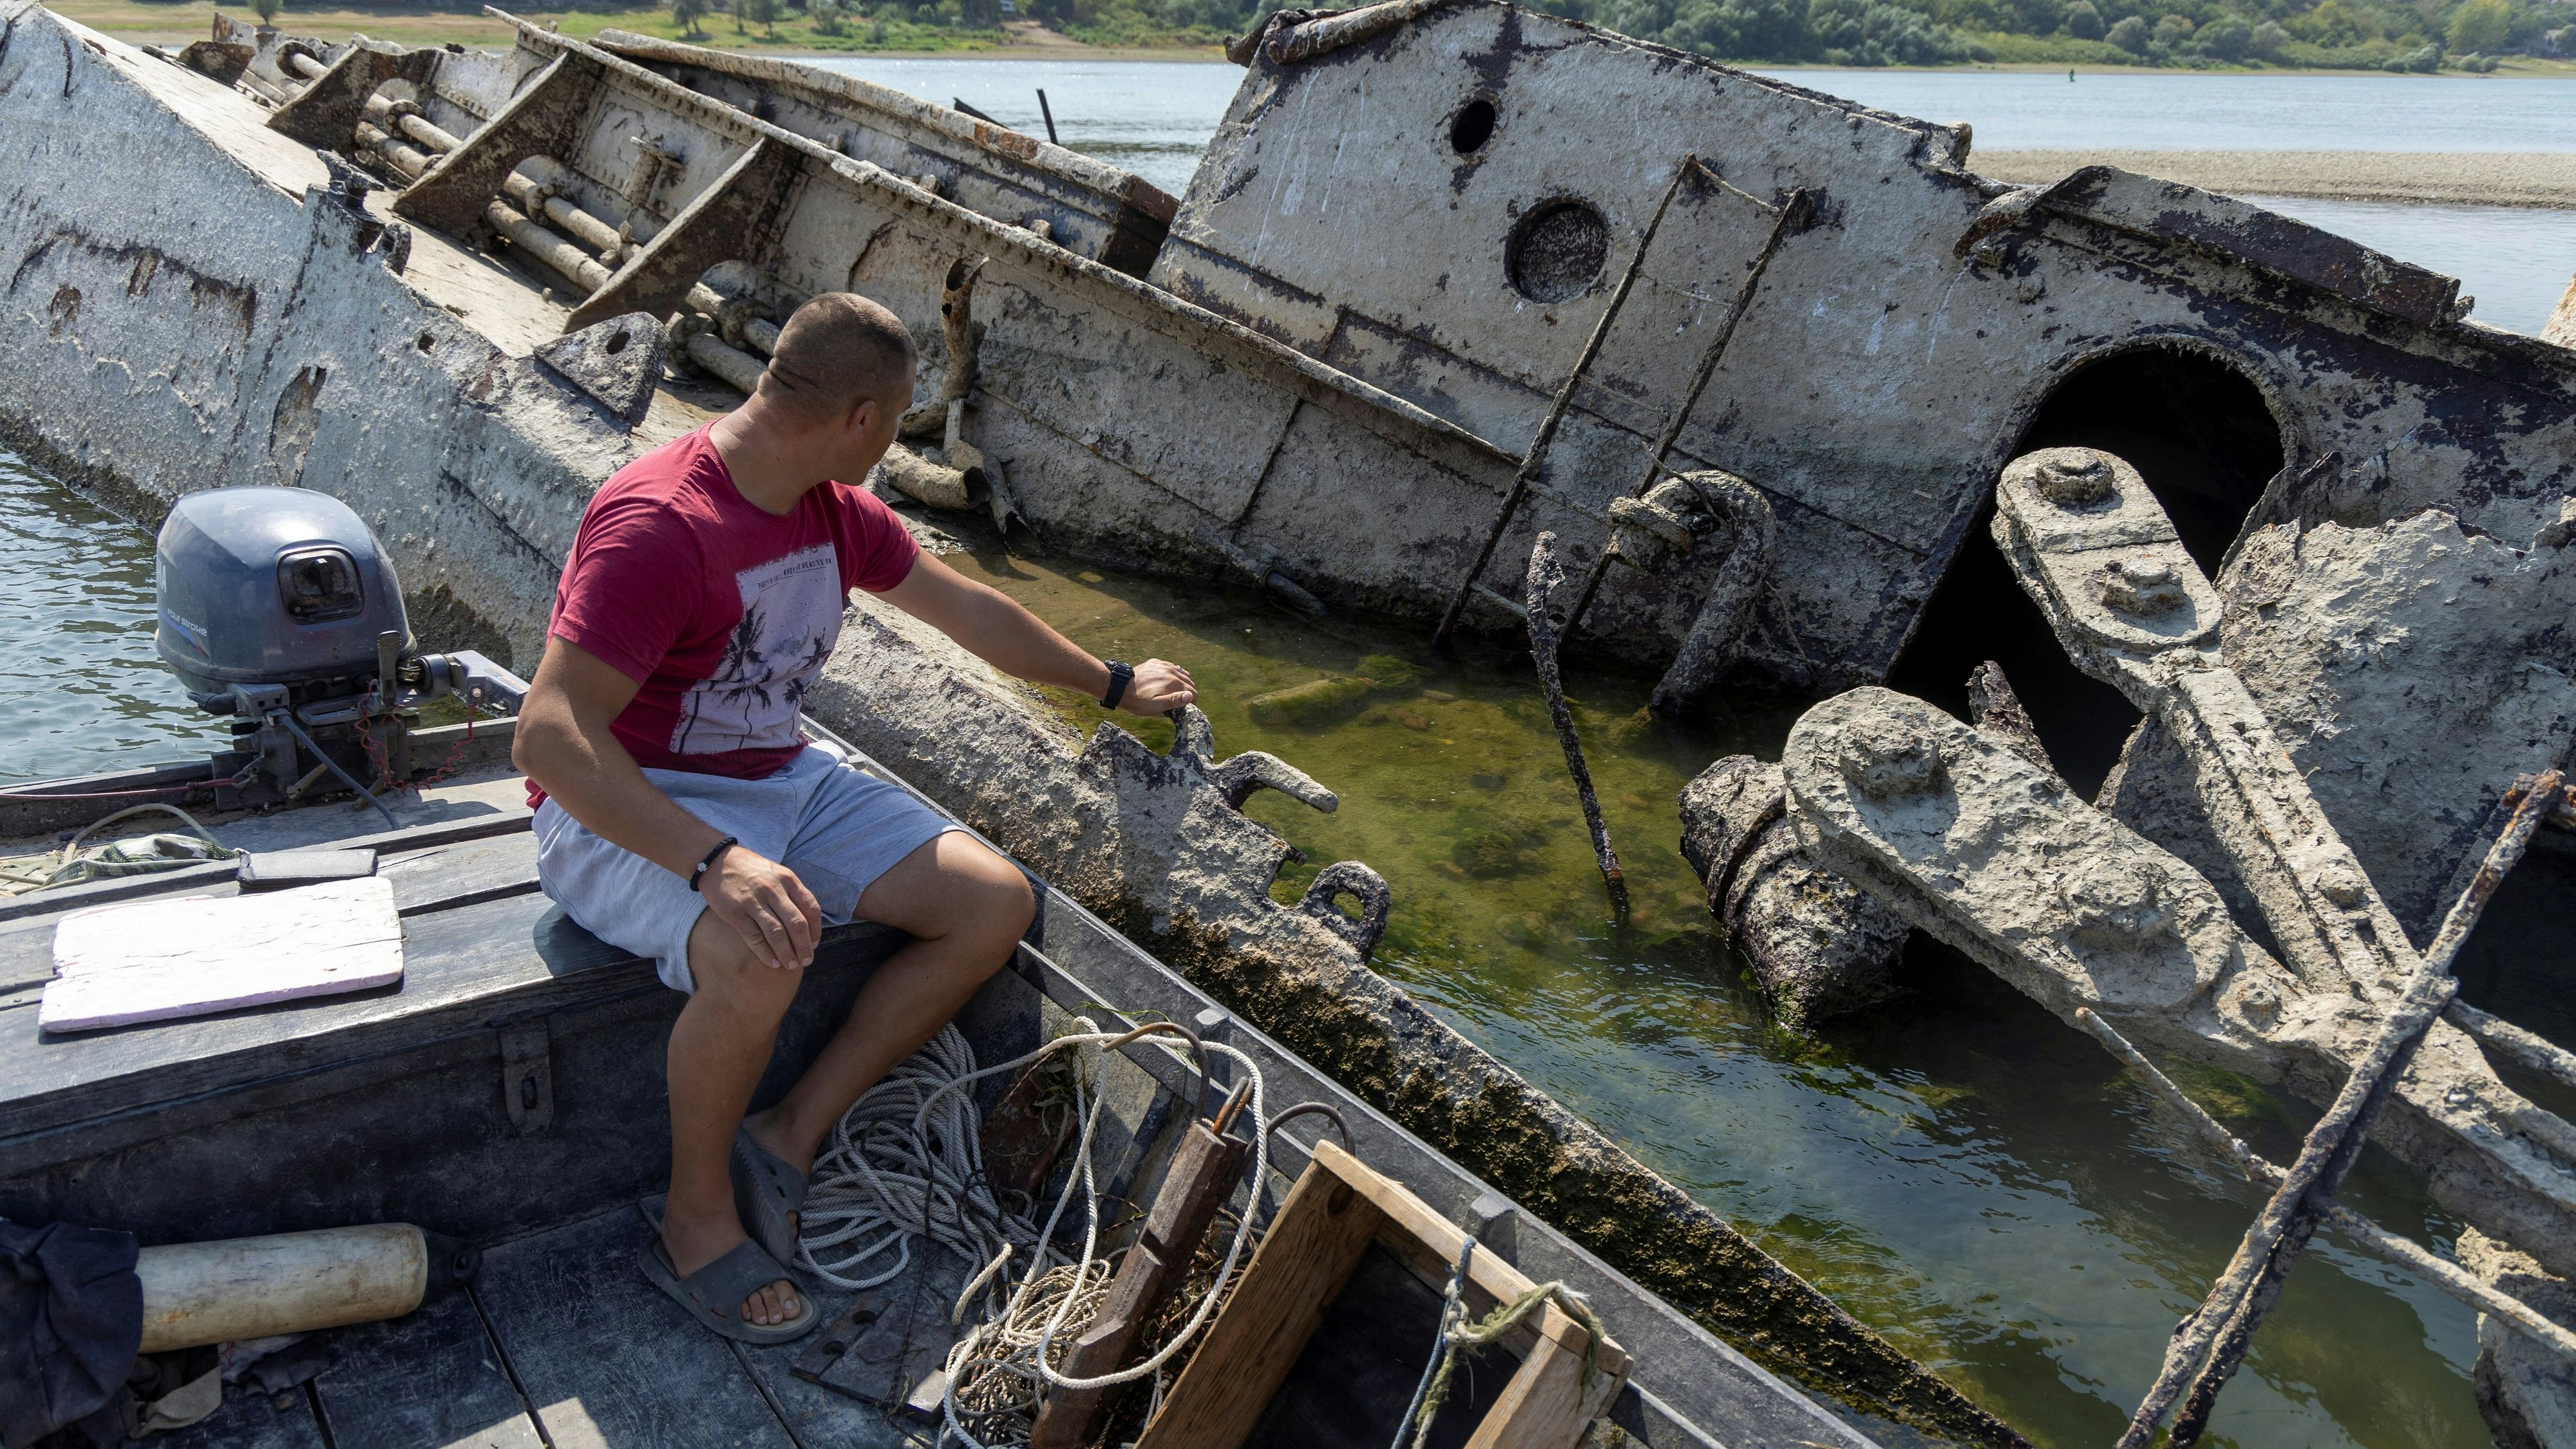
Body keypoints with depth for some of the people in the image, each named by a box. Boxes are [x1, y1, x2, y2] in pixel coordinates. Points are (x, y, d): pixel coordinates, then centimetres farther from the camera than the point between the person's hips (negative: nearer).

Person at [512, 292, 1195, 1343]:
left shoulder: (836, 510, 2)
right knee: (760, 956, -38)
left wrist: (1113, 685, 27)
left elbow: (965, 608, 18)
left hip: (783, 781, 8)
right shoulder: (656, 526, -25)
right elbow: (550, 735, -31)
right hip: (633, 813, -8)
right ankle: (698, 1219, -10)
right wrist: (714, 862, -43)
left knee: (995, 904, -7)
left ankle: (788, 1138, 1)